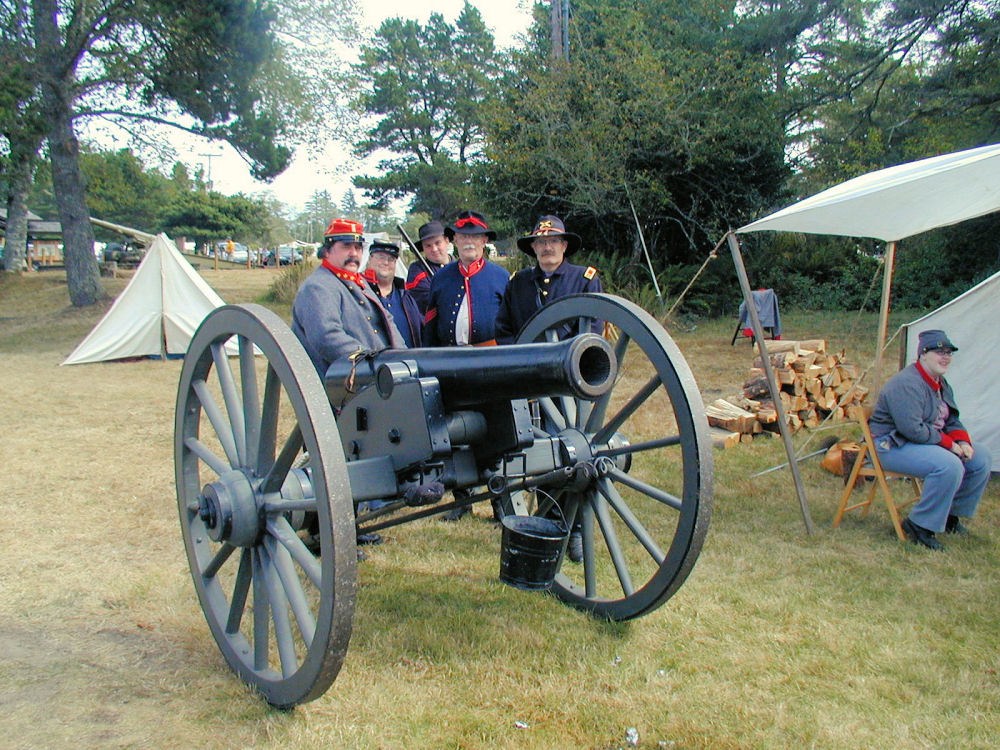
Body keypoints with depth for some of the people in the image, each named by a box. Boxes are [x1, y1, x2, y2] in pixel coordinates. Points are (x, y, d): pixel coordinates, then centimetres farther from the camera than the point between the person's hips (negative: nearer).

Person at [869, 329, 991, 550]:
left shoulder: (941, 385, 12)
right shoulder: (907, 384, -22)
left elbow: (952, 421, 18)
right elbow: (912, 429, -29)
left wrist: (963, 441, -3)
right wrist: (948, 443, -18)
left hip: (927, 442, 11)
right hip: (892, 446, -11)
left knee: (980, 460, 5)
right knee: (949, 466, -31)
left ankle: (951, 515, 18)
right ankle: (920, 525, -19)